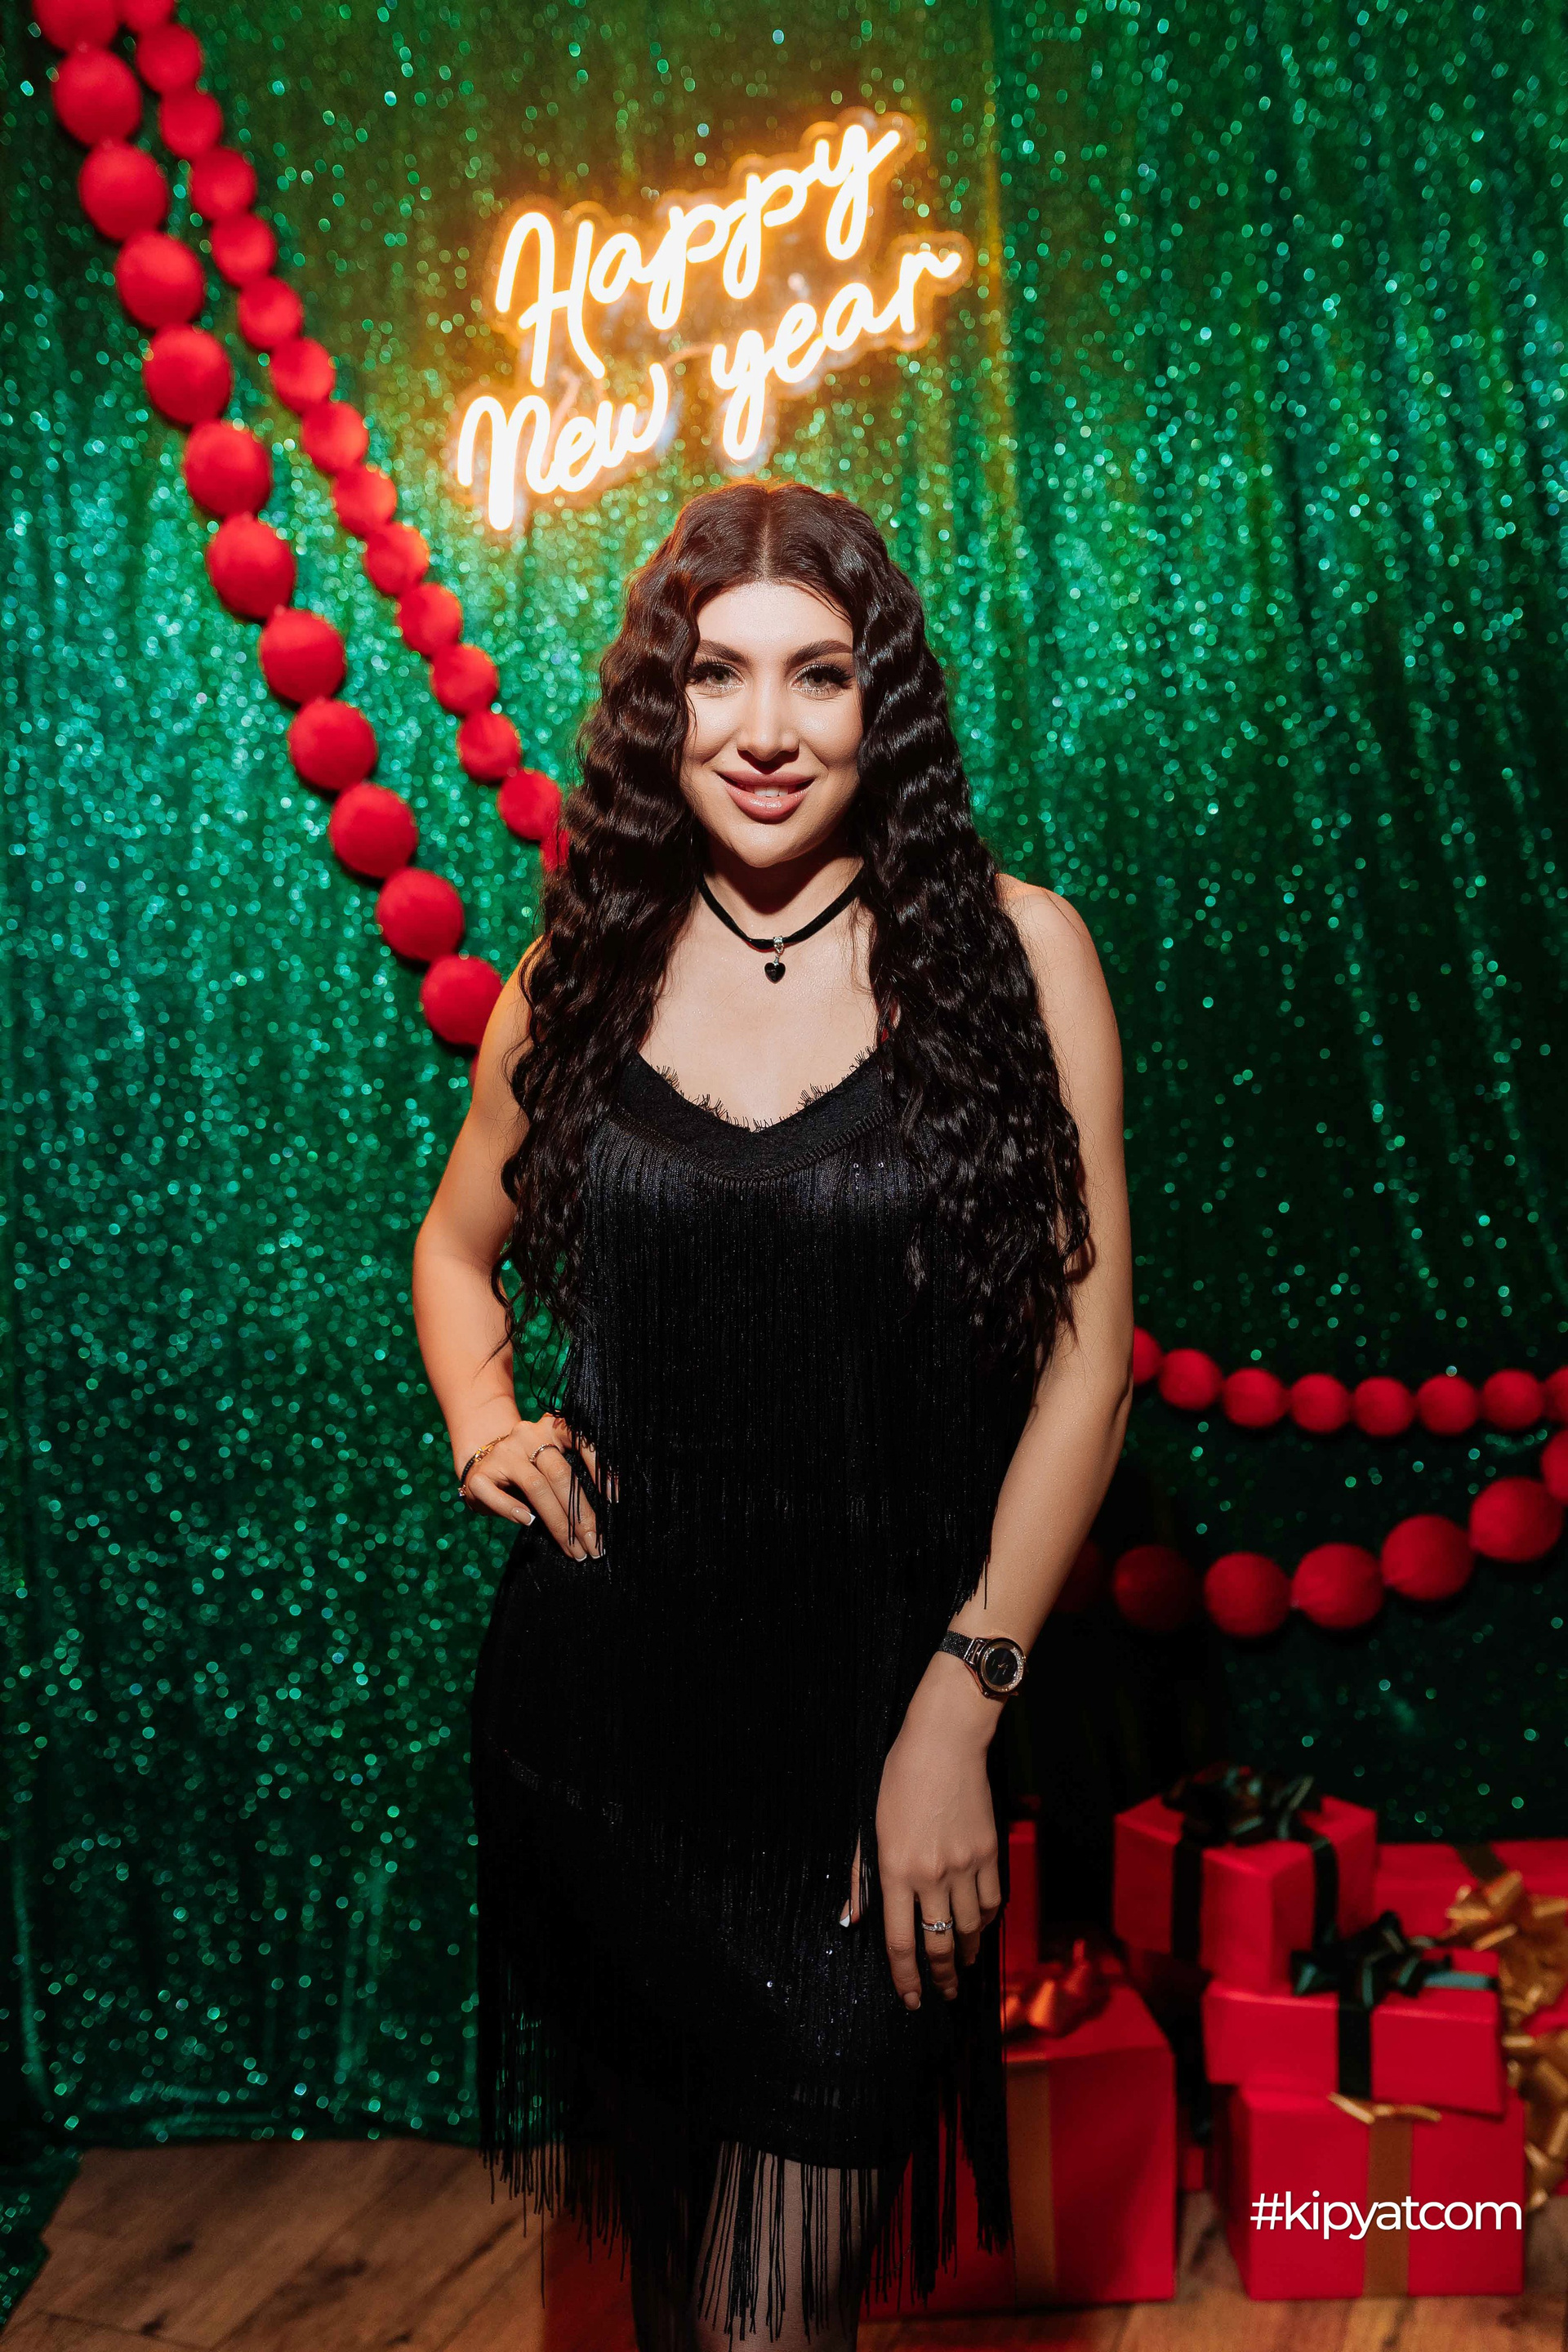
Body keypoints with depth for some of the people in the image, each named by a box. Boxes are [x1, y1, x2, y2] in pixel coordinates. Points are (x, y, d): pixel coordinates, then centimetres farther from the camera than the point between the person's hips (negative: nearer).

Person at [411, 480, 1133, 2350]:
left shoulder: (1013, 951, -5)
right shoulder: (584, 968, 3)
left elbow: (1086, 1357, -6)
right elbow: (458, 1244, 20)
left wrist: (960, 1705, -10)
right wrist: (483, 1423, -1)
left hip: (874, 1708, -2)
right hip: (598, 1700, 3)